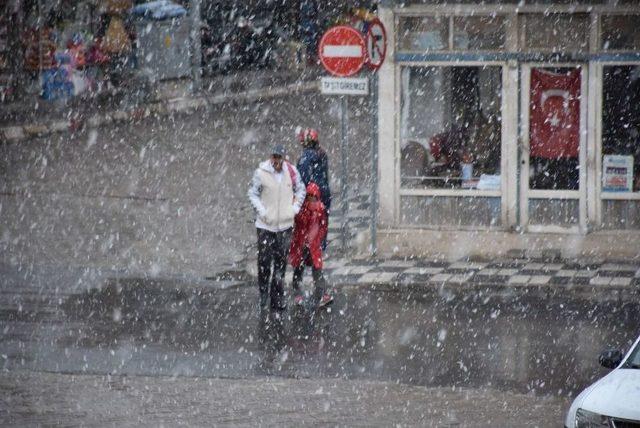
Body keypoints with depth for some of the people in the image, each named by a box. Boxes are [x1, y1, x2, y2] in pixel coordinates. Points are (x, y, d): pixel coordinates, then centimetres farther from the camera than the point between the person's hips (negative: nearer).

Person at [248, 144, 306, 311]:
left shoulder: (291, 172, -1)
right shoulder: (261, 173, -8)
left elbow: (300, 190, 15)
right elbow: (253, 193, 2)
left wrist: (295, 208, 3)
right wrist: (261, 211, -9)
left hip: (285, 224, 2)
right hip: (265, 224, -2)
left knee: (281, 261, 5)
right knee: (264, 260, -2)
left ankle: (277, 298, 13)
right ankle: (263, 293, 17)